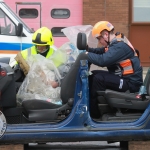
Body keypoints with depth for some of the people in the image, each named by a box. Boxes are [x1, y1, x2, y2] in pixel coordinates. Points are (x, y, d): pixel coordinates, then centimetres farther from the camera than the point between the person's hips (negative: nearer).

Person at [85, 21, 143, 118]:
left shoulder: (120, 46, -22)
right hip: (124, 78, 11)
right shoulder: (116, 43, 10)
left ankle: (93, 113, -15)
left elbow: (102, 60, -33)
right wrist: (88, 49, -1)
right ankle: (89, 103, 6)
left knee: (98, 78, -23)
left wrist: (86, 55, -20)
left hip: (131, 83, -11)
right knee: (93, 75, 9)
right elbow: (100, 52, 17)